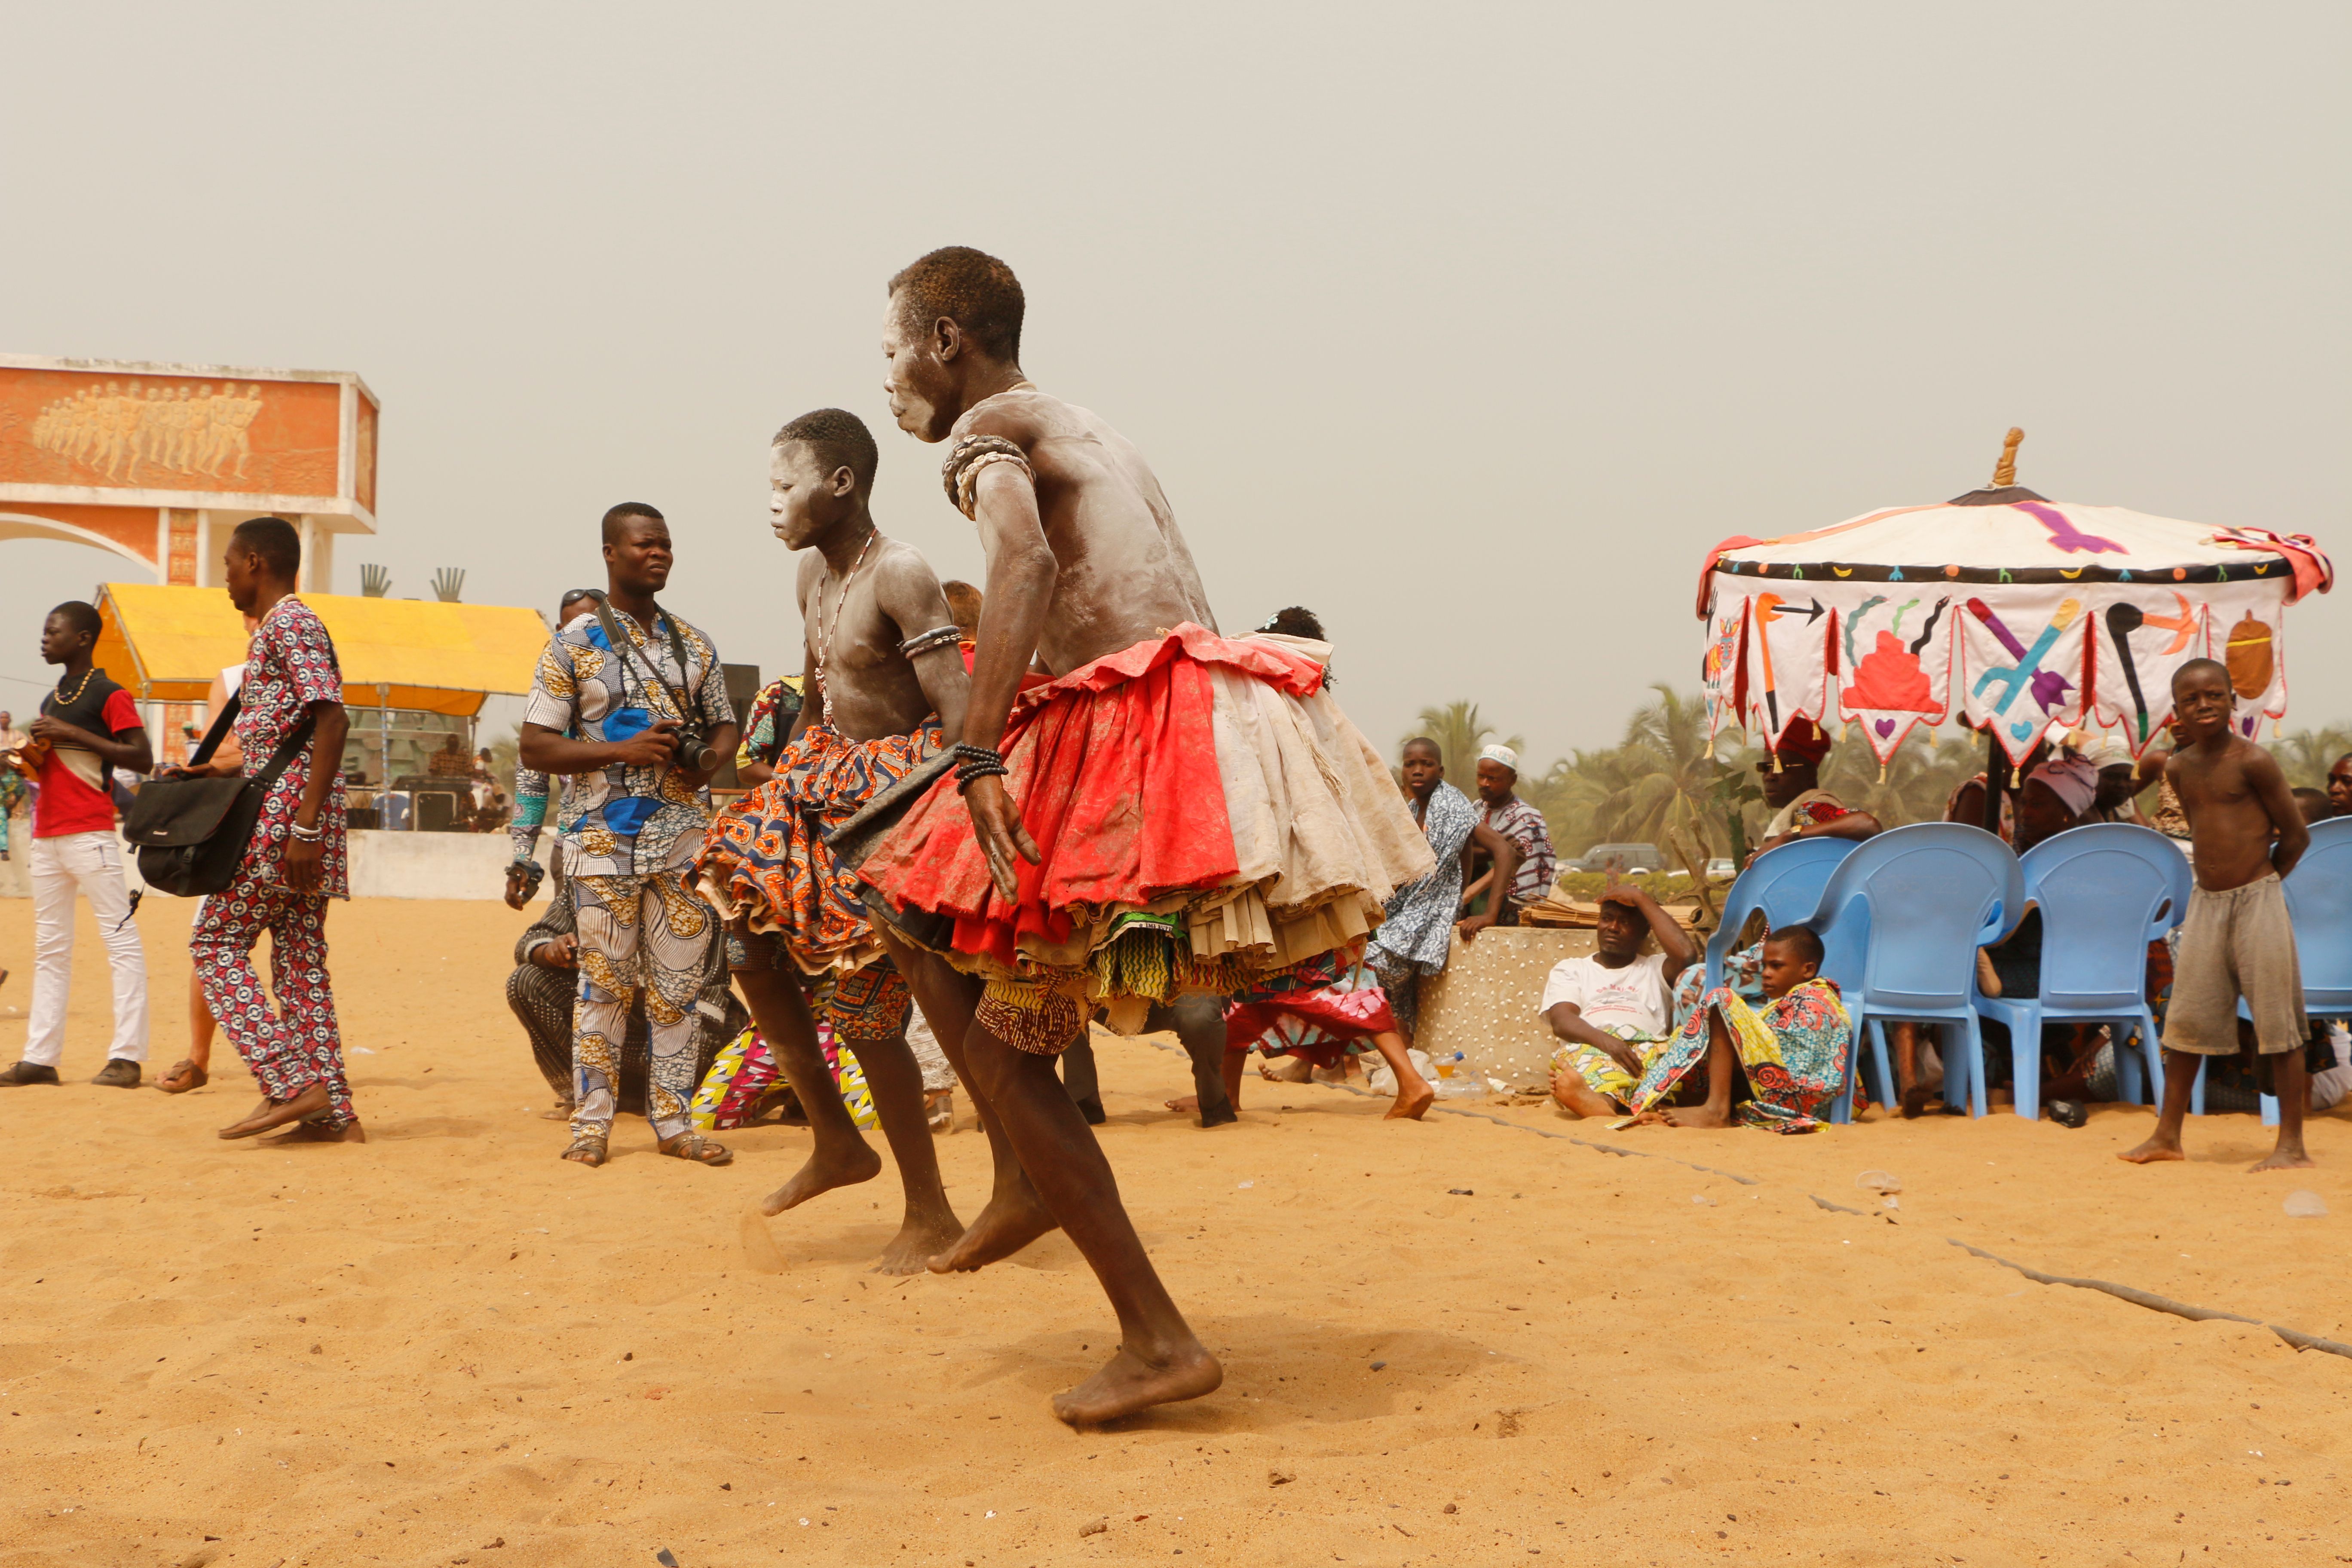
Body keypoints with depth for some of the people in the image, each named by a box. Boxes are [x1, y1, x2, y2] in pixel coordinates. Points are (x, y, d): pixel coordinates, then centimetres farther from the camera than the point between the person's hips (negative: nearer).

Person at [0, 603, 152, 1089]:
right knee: (49, 949, 9)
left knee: (120, 939, -8)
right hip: (46, 836, 9)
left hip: (91, 834, -9)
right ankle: (41, 1058, 12)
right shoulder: (50, 700, 20)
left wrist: (72, 734, -16)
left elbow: (142, 758, -14)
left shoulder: (109, 695, -5)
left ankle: (126, 1057, -10)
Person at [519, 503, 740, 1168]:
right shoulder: (575, 644, 0)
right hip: (605, 839, -3)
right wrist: (624, 751, -16)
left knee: (678, 984, 6)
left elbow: (724, 723, 21)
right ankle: (591, 1122, 9)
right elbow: (535, 746, -4)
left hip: (685, 836, 4)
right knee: (604, 983, 0)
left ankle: (673, 1120, 14)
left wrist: (710, 761, -3)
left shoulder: (694, 644, 12)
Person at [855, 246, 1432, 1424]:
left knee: (1001, 1052, 0)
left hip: (1136, 740, -9)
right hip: (1211, 718, 9)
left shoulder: (985, 432, -1)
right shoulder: (1089, 433, 25)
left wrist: (979, 753, -32)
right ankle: (1045, 1181, 23)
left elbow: (1024, 557, -23)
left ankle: (1158, 1340, -2)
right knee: (929, 904, 25)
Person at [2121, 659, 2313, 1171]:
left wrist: (2257, 881, 6)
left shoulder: (2252, 761, -10)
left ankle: (2292, 1144, 5)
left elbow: (2296, 835, -4)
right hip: (2205, 902, 6)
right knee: (2186, 1018, 7)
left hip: (2257, 899, -6)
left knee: (2277, 1021, -1)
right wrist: (2220, 880, 11)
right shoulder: (2178, 769, 8)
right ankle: (2167, 1136, 16)